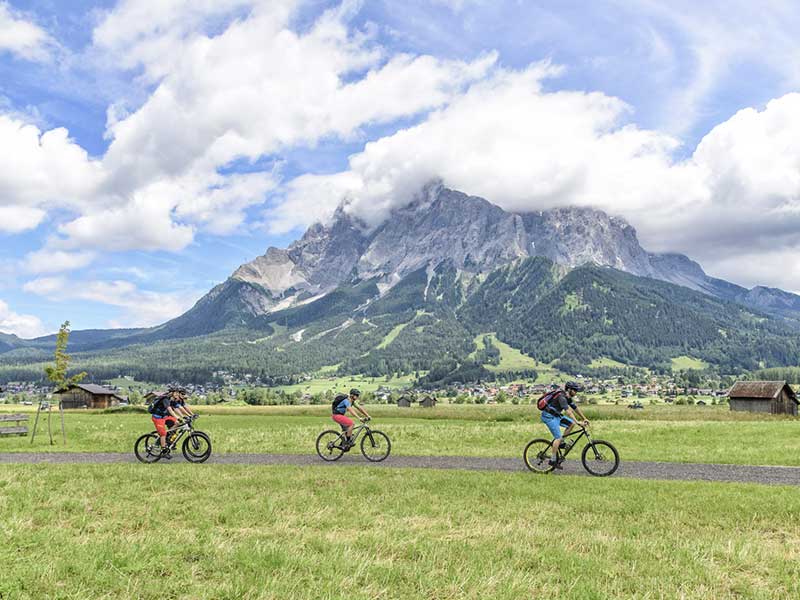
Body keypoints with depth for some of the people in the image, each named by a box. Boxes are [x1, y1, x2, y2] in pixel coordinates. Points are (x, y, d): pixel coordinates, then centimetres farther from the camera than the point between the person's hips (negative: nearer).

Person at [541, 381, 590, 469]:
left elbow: (576, 408, 14)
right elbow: (568, 412, -31)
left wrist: (585, 419, 11)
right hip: (549, 416, -9)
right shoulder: (562, 397, -24)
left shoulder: (568, 398, 6)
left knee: (571, 423, 0)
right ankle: (553, 460, -7)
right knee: (558, 437, -13)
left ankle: (561, 442, 10)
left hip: (556, 415, 9)